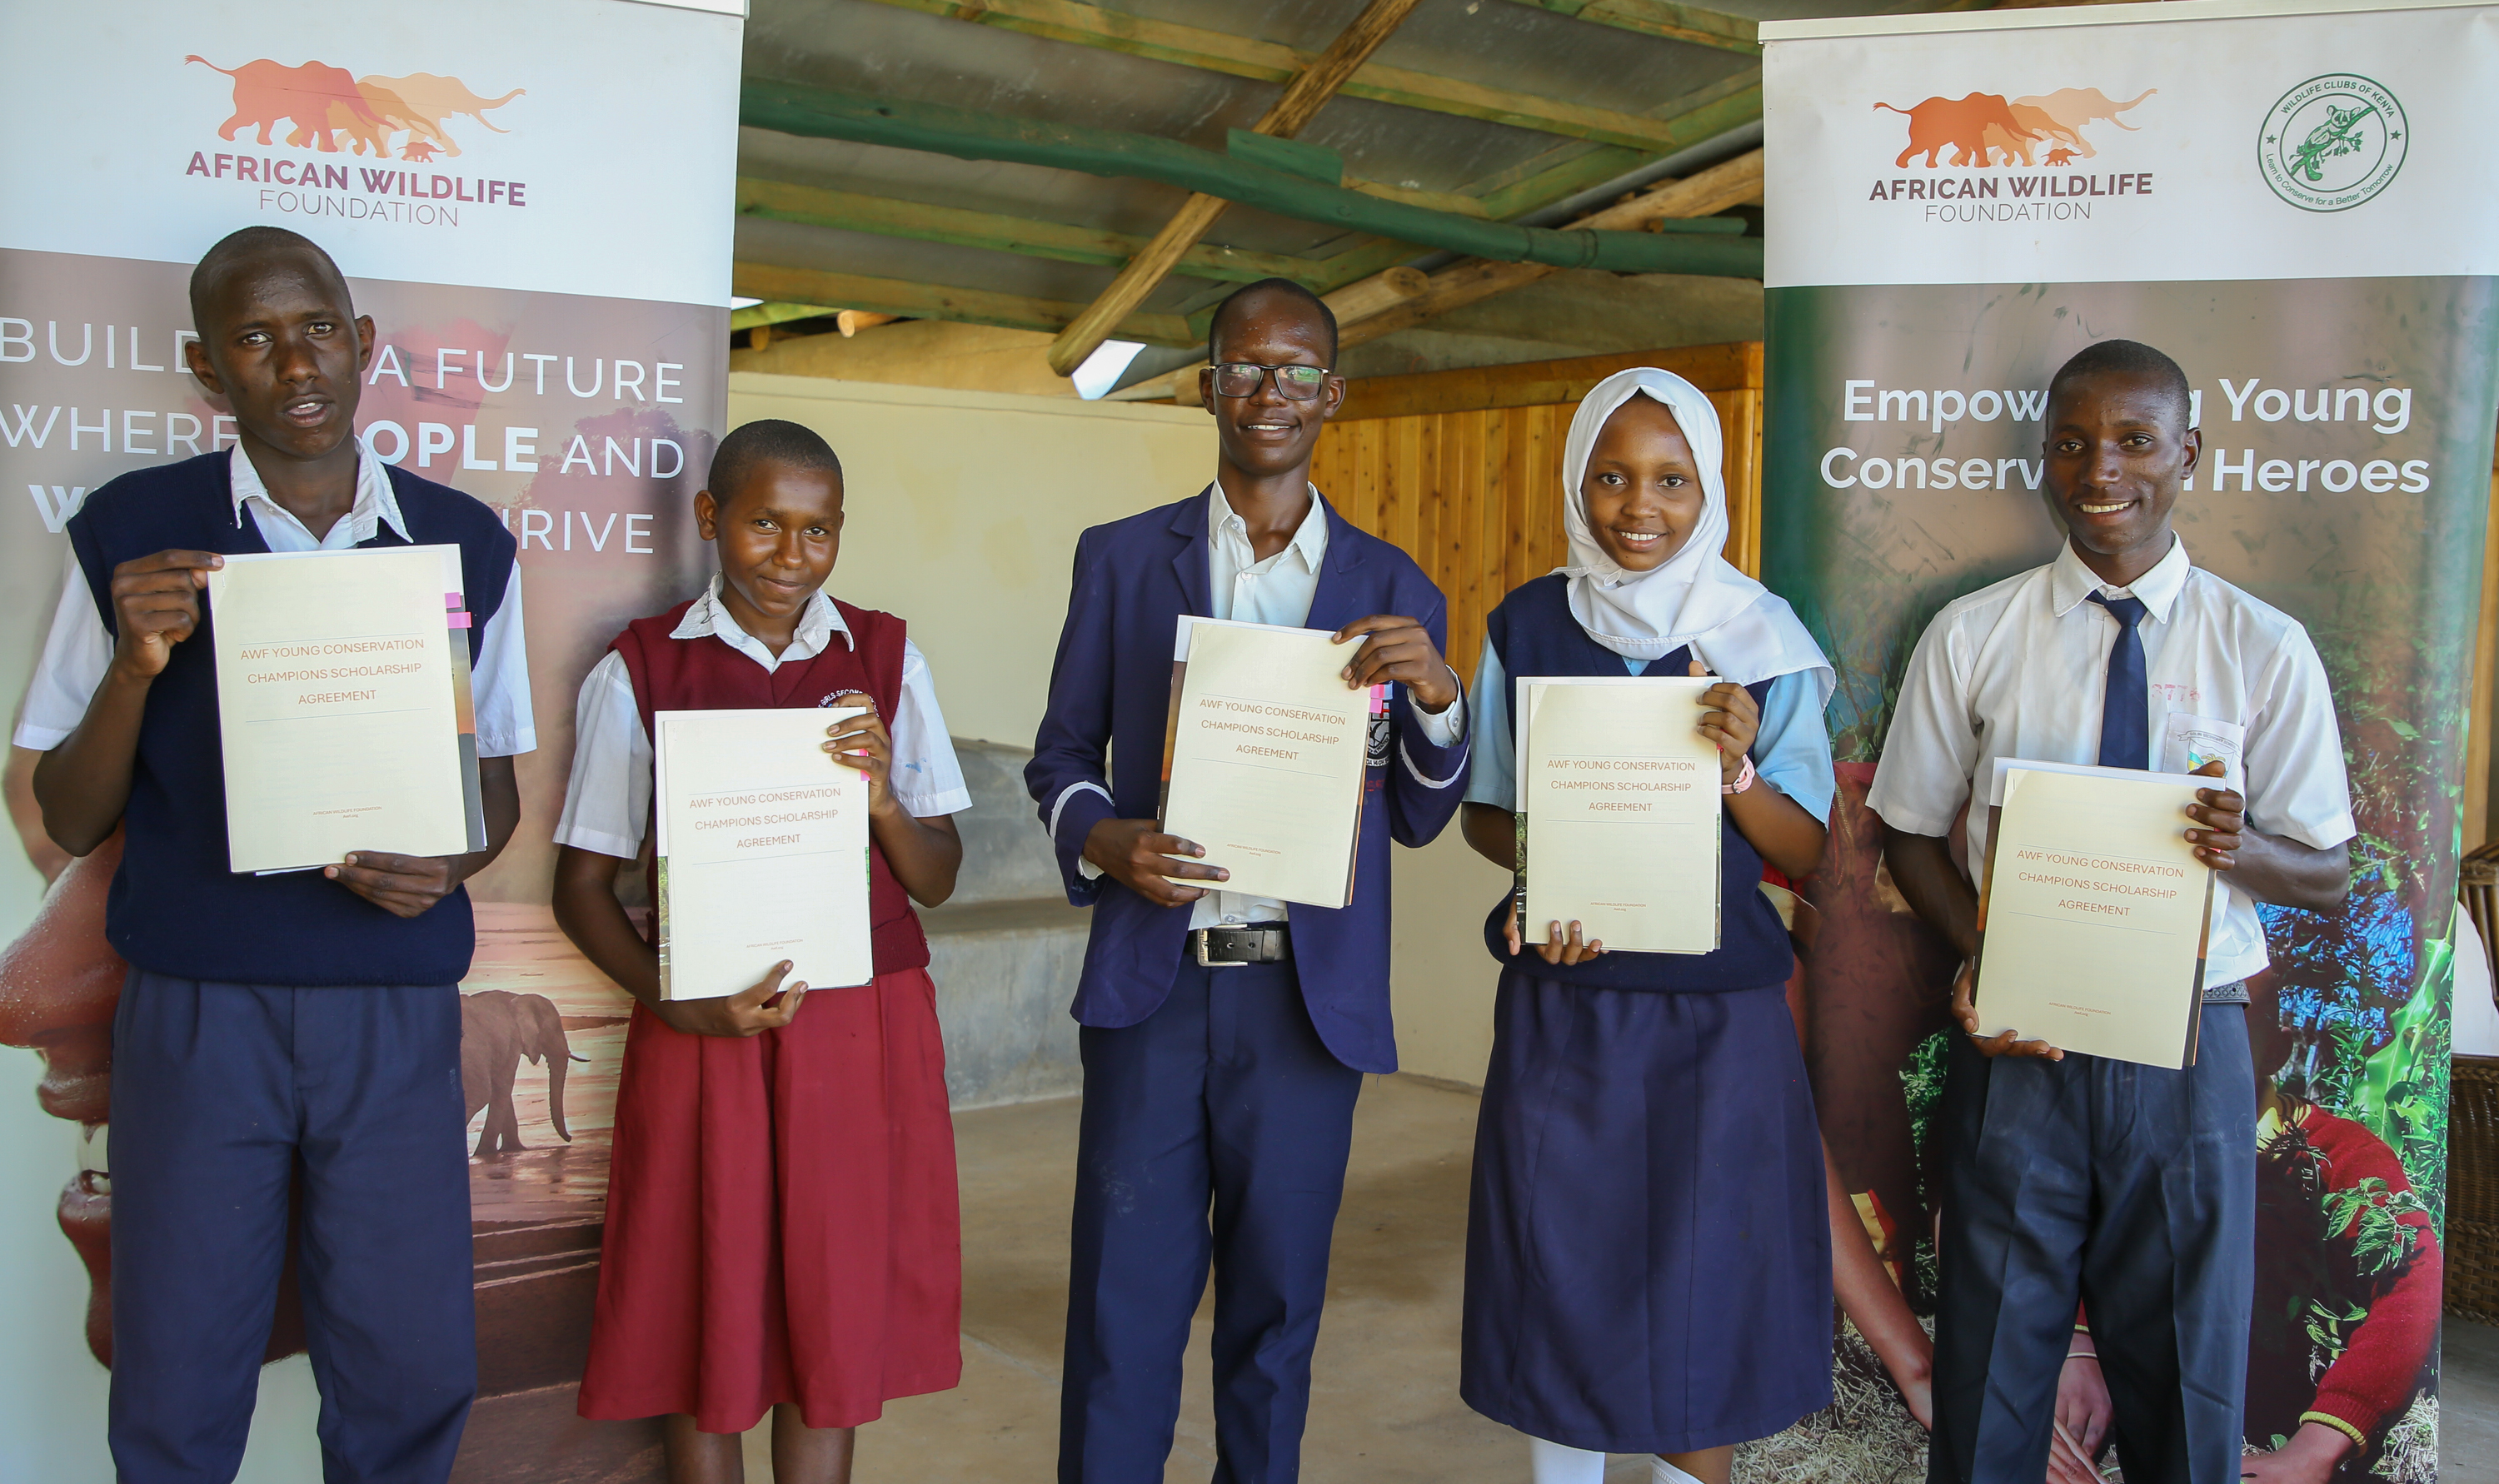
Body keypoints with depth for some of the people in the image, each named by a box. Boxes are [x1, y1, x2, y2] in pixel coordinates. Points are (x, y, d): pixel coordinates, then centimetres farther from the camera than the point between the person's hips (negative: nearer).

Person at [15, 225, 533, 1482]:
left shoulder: (463, 543, 4)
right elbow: (69, 823, 3)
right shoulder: (131, 533, 1)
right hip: (195, 1003, -1)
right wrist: (136, 663, -14)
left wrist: (446, 863, -10)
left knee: (411, 1376, 5)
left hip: (397, 1011, 1)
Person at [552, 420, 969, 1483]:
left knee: (837, 1318, 7)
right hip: (706, 1028, -1)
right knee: (704, 1314, 5)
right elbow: (583, 887, 2)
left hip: (865, 1029, 2)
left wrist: (881, 798, -15)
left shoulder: (886, 659, 5)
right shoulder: (639, 670, 0)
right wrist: (677, 1000, -14)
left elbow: (936, 880, 6)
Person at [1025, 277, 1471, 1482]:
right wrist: (1101, 840, -13)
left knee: (1277, 1302, 12)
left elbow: (1417, 818, 7)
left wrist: (1437, 695, -12)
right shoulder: (1121, 559, 6)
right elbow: (1059, 757, 9)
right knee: (1124, 1302, 2)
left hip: (1308, 995, 1)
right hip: (1153, 984, 0)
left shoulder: (1390, 590, 7)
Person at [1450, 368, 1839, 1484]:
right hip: (1560, 1012, 1)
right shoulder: (1527, 626, 1)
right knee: (1562, 1280, 9)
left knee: (1701, 1299, 6)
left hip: (1719, 1015, -1)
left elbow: (1808, 857, -2)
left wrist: (1739, 771, -22)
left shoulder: (1763, 641, -2)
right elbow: (1484, 813, 8)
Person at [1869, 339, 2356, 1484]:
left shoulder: (2265, 649, 0)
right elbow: (1911, 835, 4)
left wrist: (2241, 847, -21)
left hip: (2188, 1048, 0)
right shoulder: (1972, 637, 0)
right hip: (2018, 1046, 0)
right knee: (1993, 1359, 9)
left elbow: (2328, 876, 2)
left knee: (2186, 1366, 12)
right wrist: (1981, 955, -14)